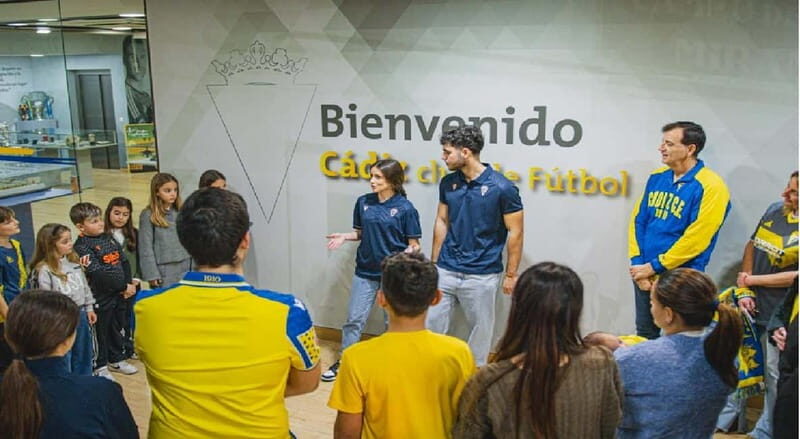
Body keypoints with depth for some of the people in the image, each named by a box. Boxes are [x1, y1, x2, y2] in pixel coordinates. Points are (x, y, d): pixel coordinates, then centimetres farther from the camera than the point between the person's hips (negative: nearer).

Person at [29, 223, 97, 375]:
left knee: (83, 354, 19)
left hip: (80, 314, 7)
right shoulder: (43, 270, -18)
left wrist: (89, 308, 13)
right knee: (63, 357, 4)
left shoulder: (74, 262, 4)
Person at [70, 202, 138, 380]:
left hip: (119, 294, 7)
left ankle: (116, 359, 37)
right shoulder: (82, 247, -16)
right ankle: (99, 366, 21)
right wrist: (123, 287, -19)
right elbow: (97, 274, -23)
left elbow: (124, 262, 9)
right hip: (100, 297, -7)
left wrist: (129, 284, -6)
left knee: (116, 328, 20)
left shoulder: (108, 239, 8)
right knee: (100, 331, 6)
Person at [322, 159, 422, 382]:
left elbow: (413, 244, -7)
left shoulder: (405, 208, -11)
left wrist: (409, 252, -28)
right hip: (365, 271, 3)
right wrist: (344, 236, -6)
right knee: (354, 319, 10)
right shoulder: (363, 202, 0)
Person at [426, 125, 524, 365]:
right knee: (431, 324, 7)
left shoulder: (502, 187, -13)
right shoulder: (448, 183, 2)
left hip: (482, 275, -4)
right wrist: (433, 262, 11)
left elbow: (515, 232, -7)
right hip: (445, 270, 4)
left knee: (480, 331, 10)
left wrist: (511, 274, -6)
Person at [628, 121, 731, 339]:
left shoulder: (711, 187, -13)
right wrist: (638, 264, -4)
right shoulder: (656, 178, 7)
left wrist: (654, 267, -14)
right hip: (644, 274, 6)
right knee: (644, 335, 16)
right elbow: (638, 221, 8)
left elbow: (696, 240, -17)